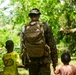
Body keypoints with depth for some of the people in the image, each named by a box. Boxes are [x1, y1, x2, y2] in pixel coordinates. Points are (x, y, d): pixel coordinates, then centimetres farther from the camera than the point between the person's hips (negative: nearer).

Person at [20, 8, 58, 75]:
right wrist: (55, 61, 2)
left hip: (31, 61, 3)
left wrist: (24, 62, 13)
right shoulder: (45, 26, -9)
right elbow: (52, 45, -8)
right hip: (44, 61, -3)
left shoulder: (24, 28, -1)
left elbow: (22, 47, 3)